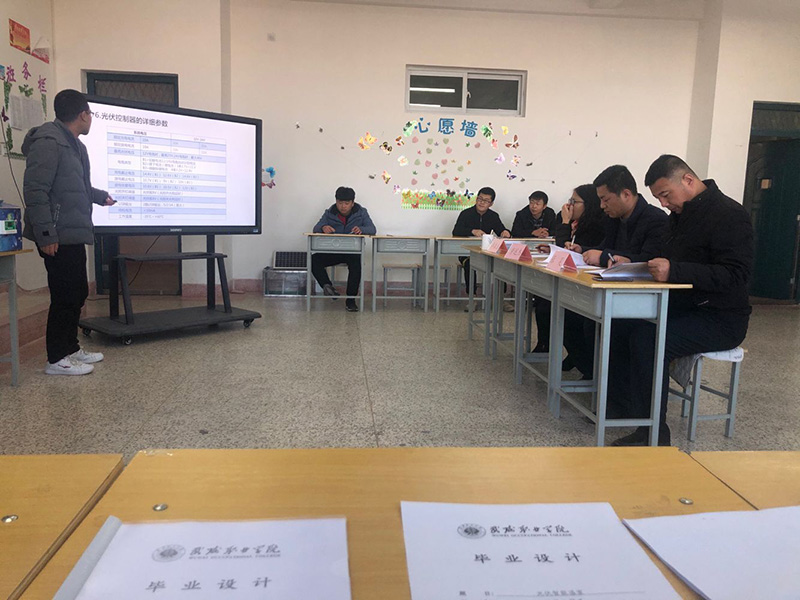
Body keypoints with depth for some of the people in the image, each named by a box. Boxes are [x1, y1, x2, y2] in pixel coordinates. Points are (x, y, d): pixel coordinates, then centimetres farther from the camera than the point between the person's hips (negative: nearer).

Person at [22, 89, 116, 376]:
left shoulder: (73, 144, 18)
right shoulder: (48, 142, -14)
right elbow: (35, 190, -20)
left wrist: (101, 197, 49)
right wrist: (45, 234, -23)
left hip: (73, 235, 10)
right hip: (59, 237, -10)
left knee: (77, 292, 15)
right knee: (65, 296, -4)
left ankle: (70, 348, 27)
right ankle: (56, 359, 7)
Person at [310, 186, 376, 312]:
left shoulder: (361, 212, 2)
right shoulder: (329, 213, 5)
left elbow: (372, 229, -8)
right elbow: (316, 229, -3)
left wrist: (361, 229, -32)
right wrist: (323, 227, -29)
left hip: (353, 251, -2)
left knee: (356, 264, -36)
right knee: (314, 260, -26)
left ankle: (351, 300, -22)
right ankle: (327, 286, -13)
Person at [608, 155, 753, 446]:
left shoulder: (729, 215, -15)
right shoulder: (680, 215, 13)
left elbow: (737, 274, -26)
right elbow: (665, 258, 22)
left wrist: (674, 270, -34)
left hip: (720, 318, -9)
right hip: (681, 309, 9)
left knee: (646, 340, -30)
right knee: (616, 328, -8)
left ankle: (653, 434, -17)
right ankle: (623, 409, 1)